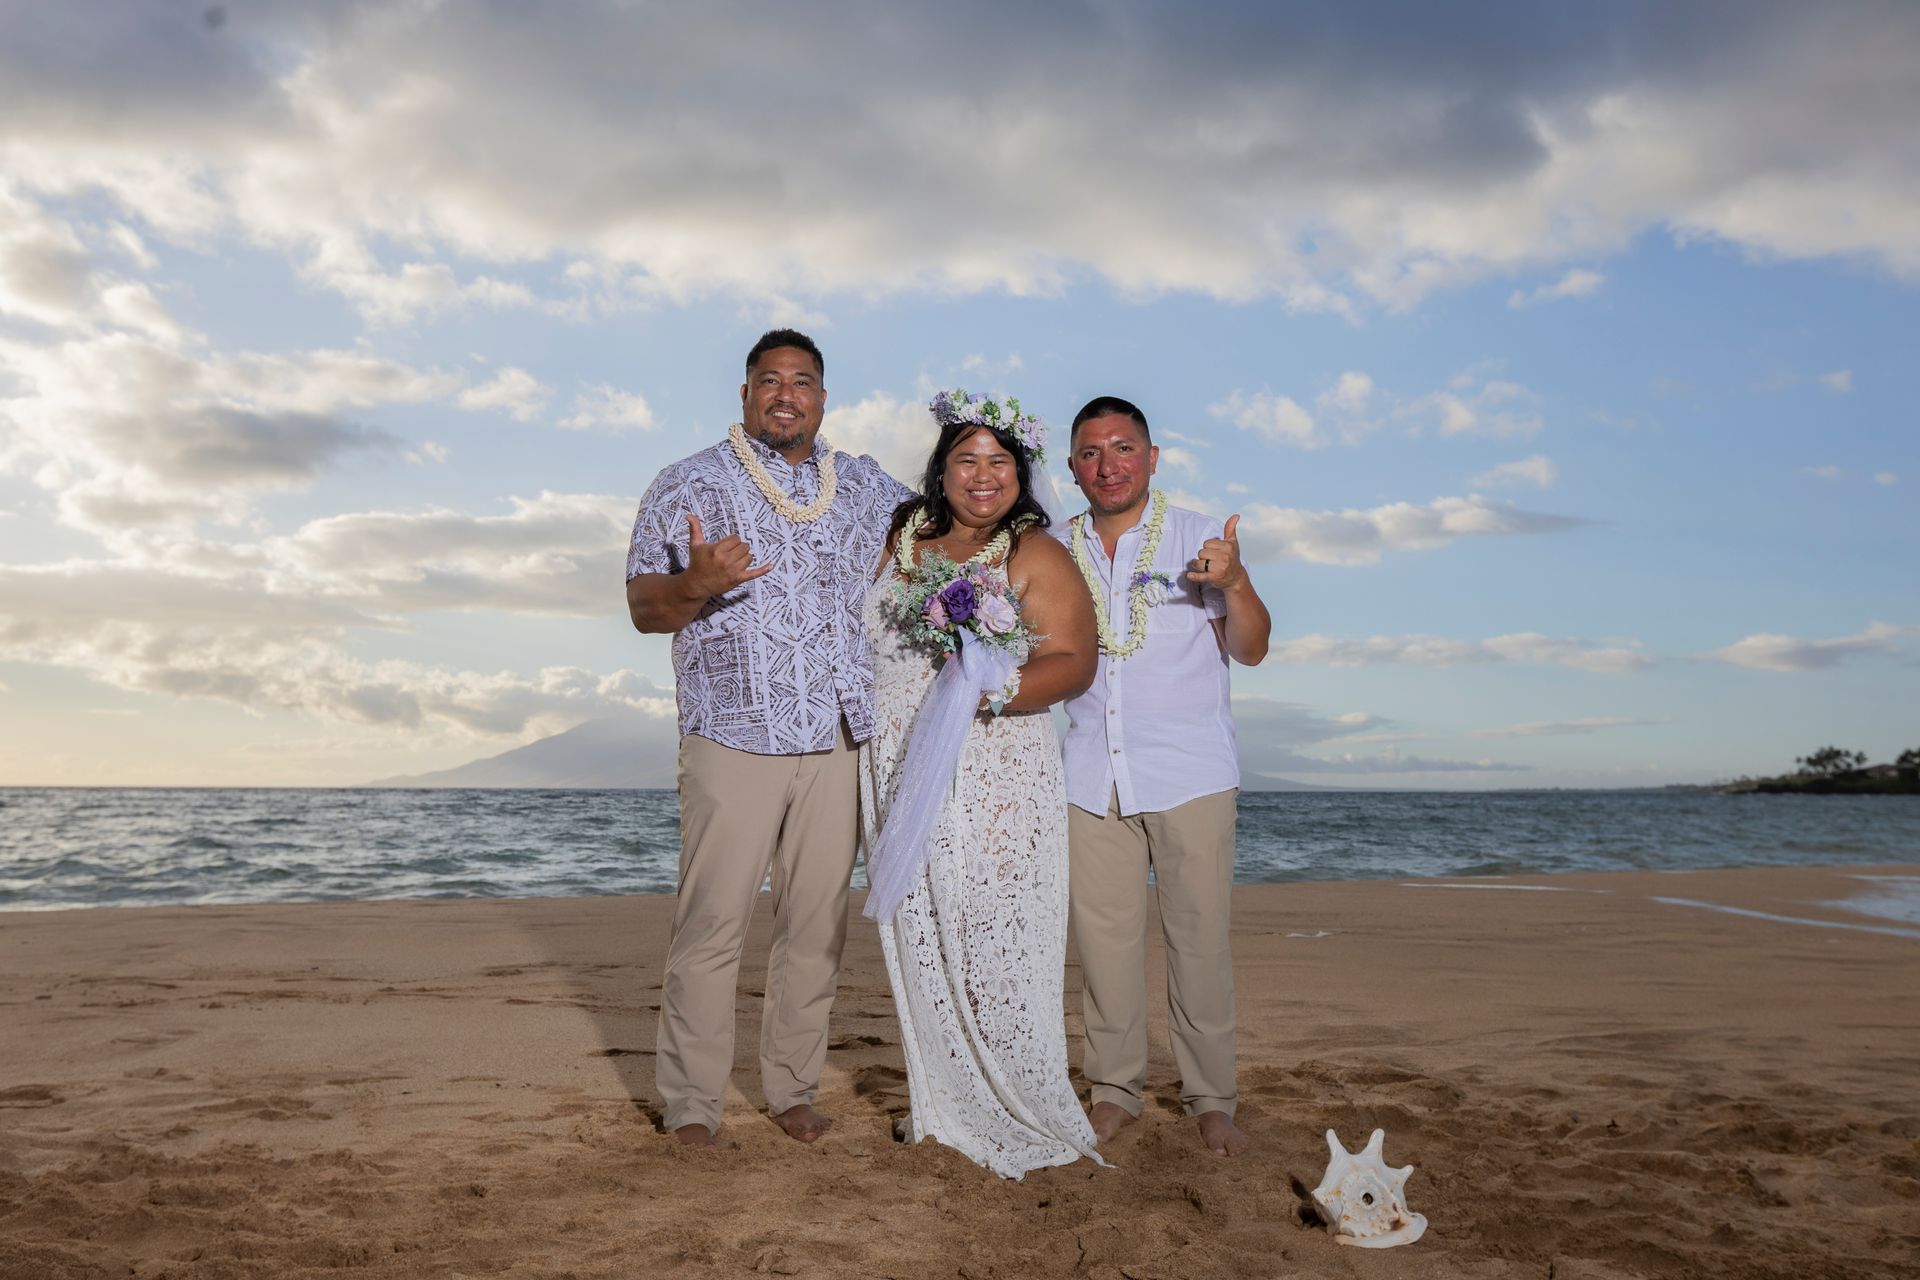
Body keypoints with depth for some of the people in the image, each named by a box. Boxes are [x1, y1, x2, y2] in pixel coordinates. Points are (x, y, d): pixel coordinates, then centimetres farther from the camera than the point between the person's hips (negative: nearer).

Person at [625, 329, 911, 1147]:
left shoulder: (863, 487, 15)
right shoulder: (691, 486, 3)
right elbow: (643, 608, -2)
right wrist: (694, 585, -24)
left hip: (838, 741, 4)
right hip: (734, 739, -4)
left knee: (817, 925, 8)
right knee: (711, 925, -4)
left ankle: (793, 1089, 21)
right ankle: (690, 1104, 8)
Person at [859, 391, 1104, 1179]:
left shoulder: (1035, 556, -1)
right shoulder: (899, 539, 12)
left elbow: (1074, 661, -10)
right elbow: (861, 634, 22)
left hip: (997, 784, -4)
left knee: (993, 943, -4)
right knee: (918, 942, 8)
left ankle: (1022, 1116, 10)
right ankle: (945, 1106, 22)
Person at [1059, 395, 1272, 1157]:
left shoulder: (1198, 538, 2)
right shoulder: (1056, 552, 11)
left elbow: (1250, 650, -3)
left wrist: (1235, 585, -22)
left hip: (1190, 773, -2)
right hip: (1092, 776, 3)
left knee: (1199, 937, 0)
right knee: (1104, 938, 5)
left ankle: (1210, 1100, 13)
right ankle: (1114, 1090, 18)